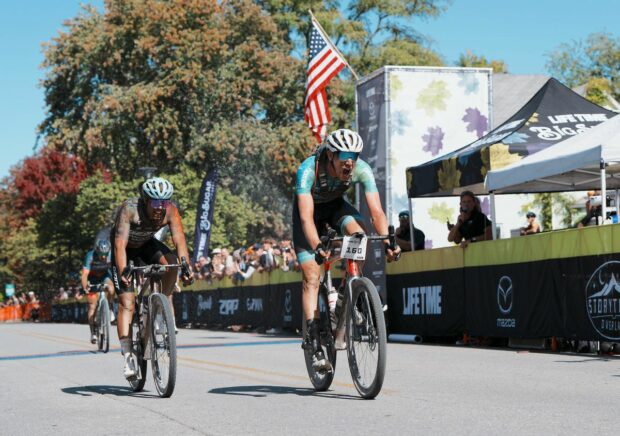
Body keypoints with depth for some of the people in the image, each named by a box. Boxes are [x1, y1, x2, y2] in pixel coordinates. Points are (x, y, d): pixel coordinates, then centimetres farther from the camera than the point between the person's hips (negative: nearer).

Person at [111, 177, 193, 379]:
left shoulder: (170, 211, -26)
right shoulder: (129, 209, -35)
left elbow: (179, 239, -35)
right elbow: (120, 243, -43)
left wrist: (187, 266, -50)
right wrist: (122, 271, -56)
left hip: (147, 245, 3)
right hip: (126, 250, -3)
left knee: (170, 262, -29)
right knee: (127, 302, -15)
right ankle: (128, 355, -17)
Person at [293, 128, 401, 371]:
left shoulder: (362, 170, -29)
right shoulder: (309, 169, -38)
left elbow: (376, 211, -32)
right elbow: (306, 216, -45)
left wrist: (387, 241, -48)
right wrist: (317, 246, -61)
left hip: (335, 204, 3)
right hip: (310, 207, -2)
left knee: (359, 233, -31)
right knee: (311, 275, -13)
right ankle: (313, 342, -12)